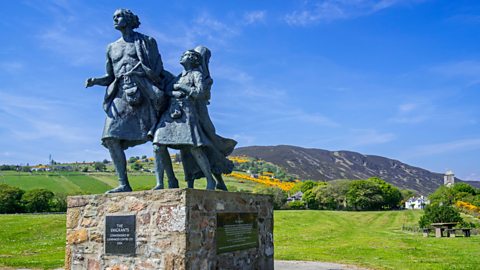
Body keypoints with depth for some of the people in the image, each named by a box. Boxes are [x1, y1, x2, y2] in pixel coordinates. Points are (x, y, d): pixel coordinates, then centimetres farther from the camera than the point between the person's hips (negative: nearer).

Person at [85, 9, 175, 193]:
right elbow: (110, 77, 23)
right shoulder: (112, 48, 23)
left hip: (143, 93, -4)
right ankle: (124, 184, -5)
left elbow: (158, 70, 7)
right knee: (111, 139, -10)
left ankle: (172, 181, -3)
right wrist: (94, 81, 4)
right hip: (121, 95, 4)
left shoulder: (146, 41, 11)